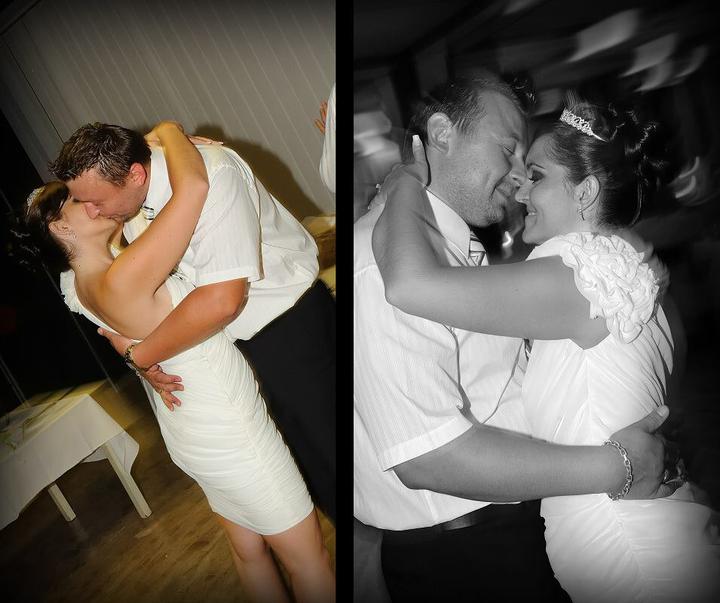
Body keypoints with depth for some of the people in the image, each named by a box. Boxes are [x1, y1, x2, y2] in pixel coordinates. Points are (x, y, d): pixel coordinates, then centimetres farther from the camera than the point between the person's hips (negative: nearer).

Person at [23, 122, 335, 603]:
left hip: (194, 433, 9)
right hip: (228, 434, -9)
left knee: (249, 548, 24)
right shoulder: (118, 283, -29)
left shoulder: (88, 283, 1)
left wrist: (172, 146, 3)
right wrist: (168, 131, -13)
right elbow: (193, 186, -33)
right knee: (307, 556, 7)